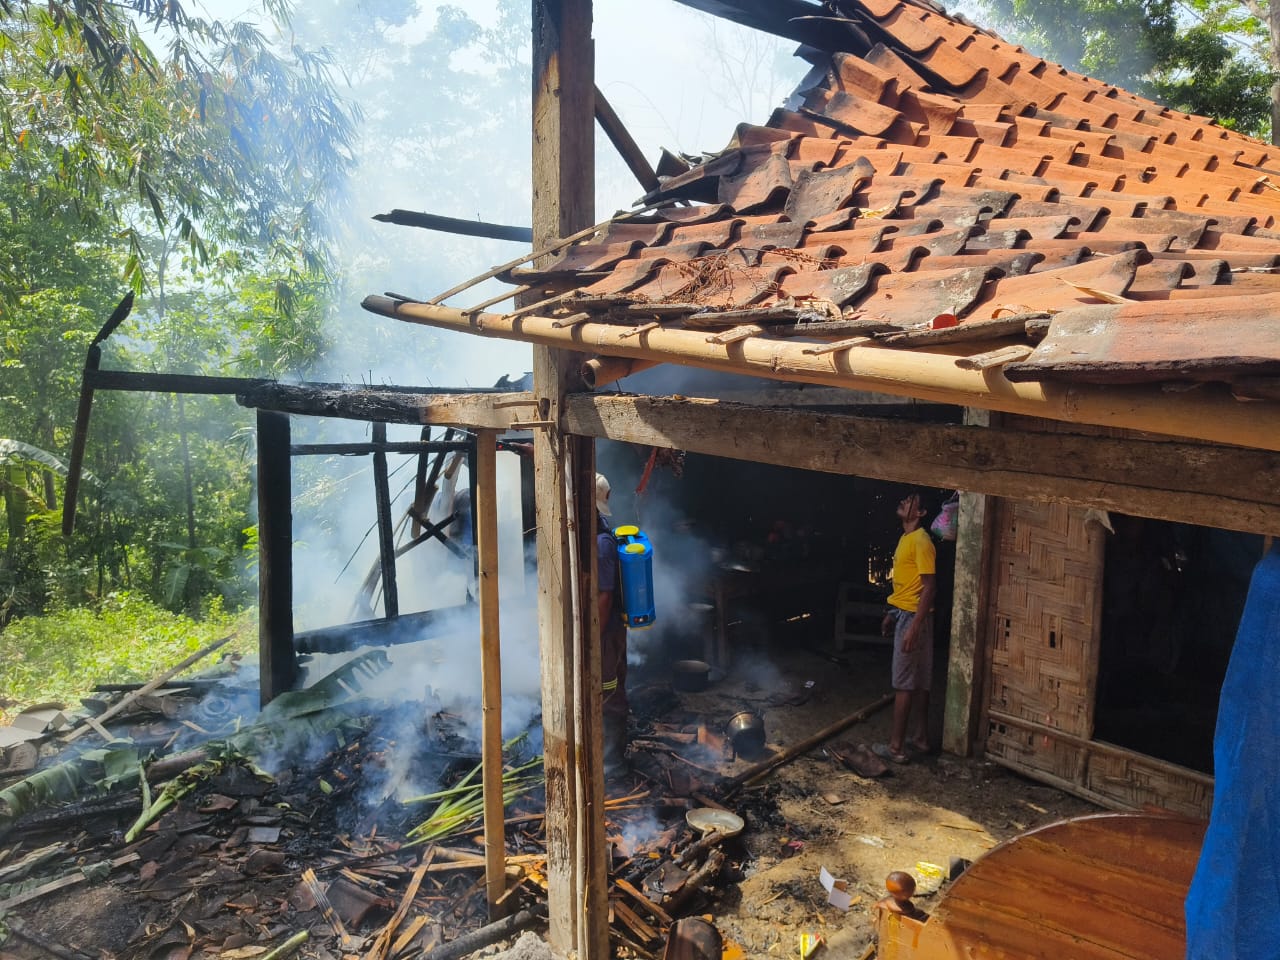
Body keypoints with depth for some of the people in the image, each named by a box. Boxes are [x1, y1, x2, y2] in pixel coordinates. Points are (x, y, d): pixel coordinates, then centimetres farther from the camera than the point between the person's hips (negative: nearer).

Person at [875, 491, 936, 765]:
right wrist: (892, 614, 21)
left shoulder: (921, 541, -18)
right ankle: (920, 738, 24)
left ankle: (896, 747, 2)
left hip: (913, 617, -10)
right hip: (903, 614, 10)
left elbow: (929, 587, -21)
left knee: (904, 683, -4)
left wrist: (914, 627, -24)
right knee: (918, 681, 15)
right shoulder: (906, 538, 12)